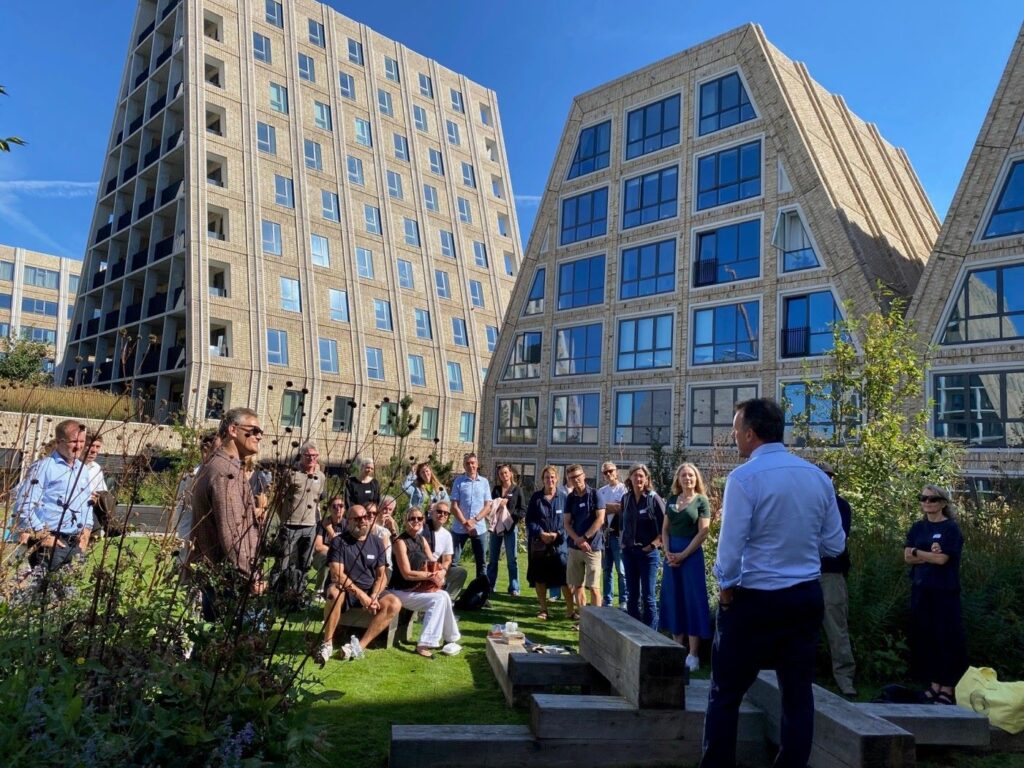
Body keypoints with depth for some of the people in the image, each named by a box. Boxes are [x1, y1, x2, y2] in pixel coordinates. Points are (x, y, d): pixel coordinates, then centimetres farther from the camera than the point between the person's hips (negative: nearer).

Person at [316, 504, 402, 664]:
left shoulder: (376, 543, 8)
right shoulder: (339, 542, -5)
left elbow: (381, 575, 6)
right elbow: (337, 574, -16)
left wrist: (374, 596, -14)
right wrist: (360, 594, -24)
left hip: (371, 591, 4)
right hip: (347, 591, -4)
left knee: (394, 604, -23)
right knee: (335, 592, -38)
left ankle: (360, 645, -27)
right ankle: (327, 644, -24)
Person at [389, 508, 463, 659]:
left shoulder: (422, 540, 9)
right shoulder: (401, 542, -14)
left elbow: (435, 564, 7)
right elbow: (407, 574, -19)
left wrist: (441, 572, -16)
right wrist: (431, 575, -19)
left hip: (419, 588, 6)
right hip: (402, 591, -6)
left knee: (444, 596, -17)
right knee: (438, 599, -23)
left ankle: (450, 639, -4)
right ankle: (424, 644, -17)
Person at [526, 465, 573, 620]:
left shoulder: (563, 497, 0)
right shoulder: (536, 497, 4)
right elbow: (529, 520, 2)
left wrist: (557, 534, -12)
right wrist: (541, 533, -12)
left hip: (559, 543, -2)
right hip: (539, 543, 2)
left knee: (566, 577, -7)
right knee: (540, 578, 7)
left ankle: (570, 609, 4)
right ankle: (543, 609, 20)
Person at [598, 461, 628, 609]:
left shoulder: (624, 489, -3)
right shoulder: (601, 491, 14)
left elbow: (624, 509, -12)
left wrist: (607, 507, -4)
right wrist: (615, 507, -7)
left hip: (619, 533, -6)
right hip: (604, 533, 6)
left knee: (621, 570, -4)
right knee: (606, 570, 12)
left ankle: (624, 602, 4)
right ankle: (607, 601, 20)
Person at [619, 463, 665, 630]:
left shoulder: (654, 498, -8)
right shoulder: (626, 498, 7)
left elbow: (665, 526, -7)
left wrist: (654, 545, -11)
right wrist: (623, 542, 9)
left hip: (648, 552, -5)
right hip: (629, 551, 5)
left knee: (648, 596, -1)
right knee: (632, 595, 11)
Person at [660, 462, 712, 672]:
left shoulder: (701, 500, -5)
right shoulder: (672, 500, 10)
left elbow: (703, 532, -10)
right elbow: (665, 529, 11)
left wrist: (682, 555, -13)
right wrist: (667, 552, -4)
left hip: (692, 554, -5)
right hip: (672, 555, 5)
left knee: (692, 601, -2)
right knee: (674, 601, 9)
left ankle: (693, 655, 3)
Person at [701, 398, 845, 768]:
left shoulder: (744, 477, -15)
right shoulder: (818, 477, 2)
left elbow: (731, 544, -16)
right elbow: (834, 544, 7)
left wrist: (725, 587, -1)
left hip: (753, 599, -5)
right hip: (806, 597, 5)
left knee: (726, 693, 8)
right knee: (798, 692, 14)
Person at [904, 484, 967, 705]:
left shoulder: (951, 528, -4)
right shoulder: (917, 528, 11)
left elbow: (942, 559, -14)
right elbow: (907, 557, 3)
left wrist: (917, 552, -2)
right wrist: (929, 554, -12)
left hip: (945, 591, -5)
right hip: (920, 590, 5)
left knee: (947, 638, -3)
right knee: (925, 637, 7)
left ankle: (948, 689, 3)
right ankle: (934, 685, 16)